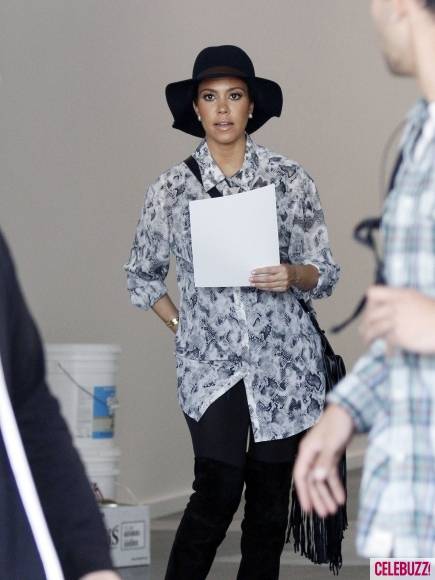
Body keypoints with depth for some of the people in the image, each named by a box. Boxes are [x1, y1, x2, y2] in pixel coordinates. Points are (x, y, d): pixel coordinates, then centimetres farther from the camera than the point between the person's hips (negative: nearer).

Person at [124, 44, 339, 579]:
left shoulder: (290, 179, 2)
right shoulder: (171, 188, 3)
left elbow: (325, 274, 5)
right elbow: (142, 275, 15)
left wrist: (293, 275, -16)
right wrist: (179, 324, 2)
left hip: (284, 363, 1)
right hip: (209, 362, -1)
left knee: (270, 499, 6)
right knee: (218, 492, -14)